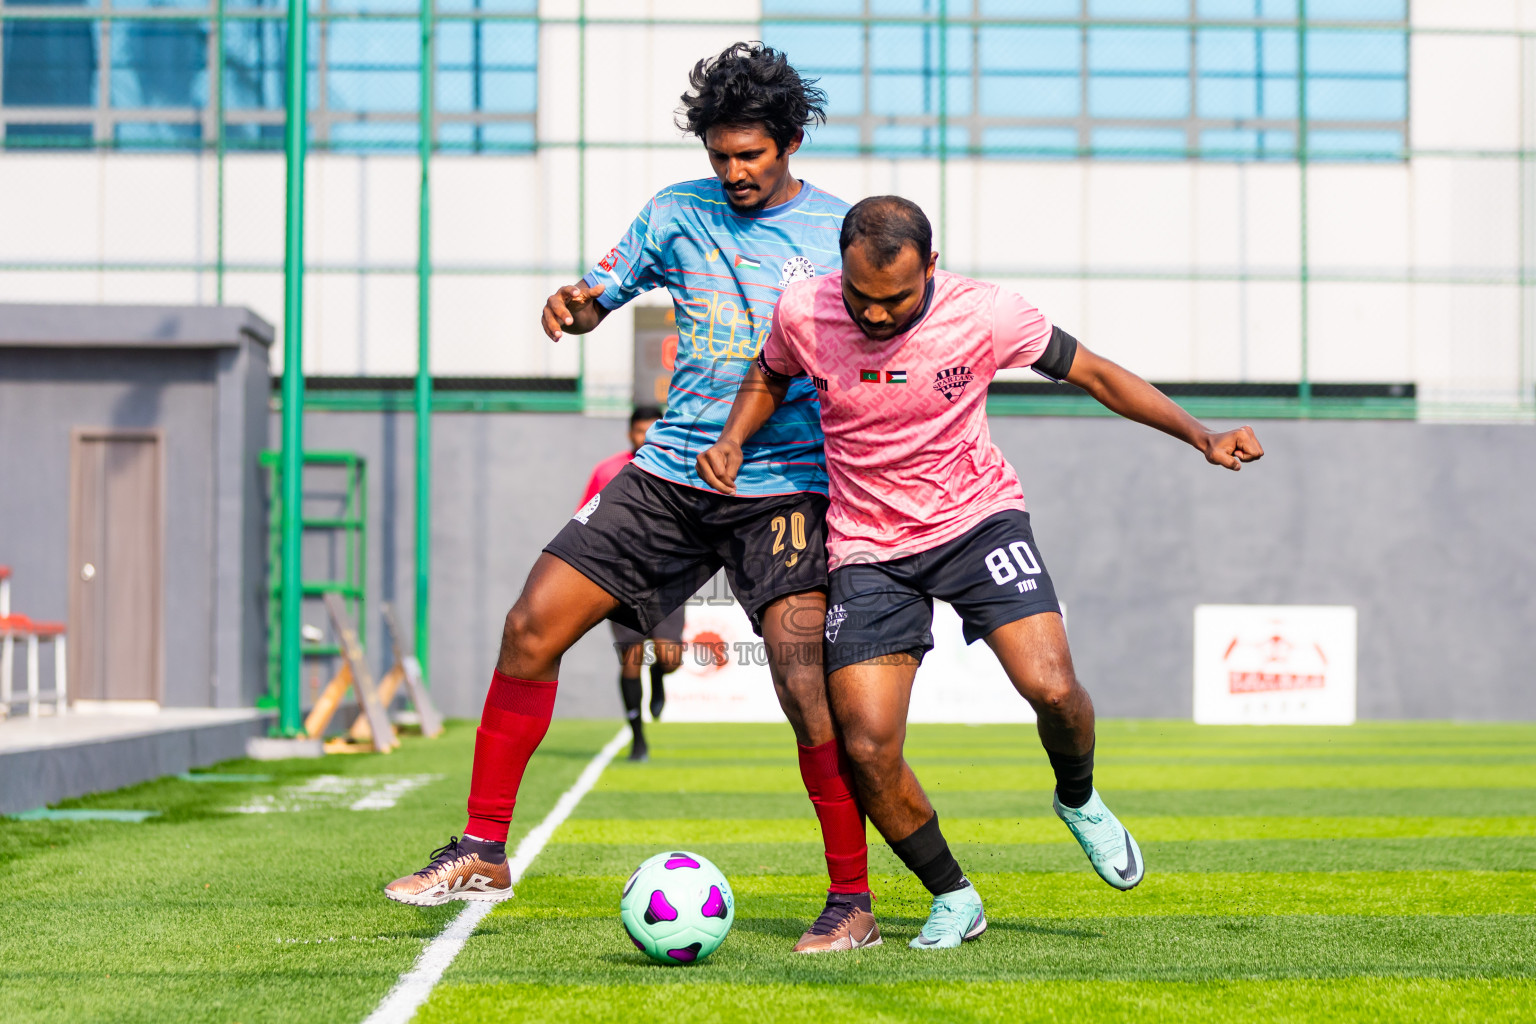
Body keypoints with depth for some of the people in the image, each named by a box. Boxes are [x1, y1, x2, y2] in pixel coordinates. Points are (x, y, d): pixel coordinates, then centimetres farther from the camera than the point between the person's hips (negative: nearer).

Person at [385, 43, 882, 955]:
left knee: (808, 691, -17)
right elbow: (598, 296, 15)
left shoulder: (844, 233, 0)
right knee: (532, 627, -5)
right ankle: (484, 852, 5)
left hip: (783, 487, -4)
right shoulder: (677, 214, 8)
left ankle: (852, 903, -4)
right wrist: (572, 305, -8)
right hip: (670, 471, 4)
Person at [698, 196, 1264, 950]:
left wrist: (1200, 436, -12)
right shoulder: (803, 313, -12)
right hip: (867, 546, 1)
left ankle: (1078, 801, 15)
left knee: (1051, 688, -21)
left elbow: (1092, 373, -4)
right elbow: (768, 380, 11)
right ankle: (952, 899, 12)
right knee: (867, 747, -12)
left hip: (977, 519, -1)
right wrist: (732, 442, -9)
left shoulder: (982, 314, -16)